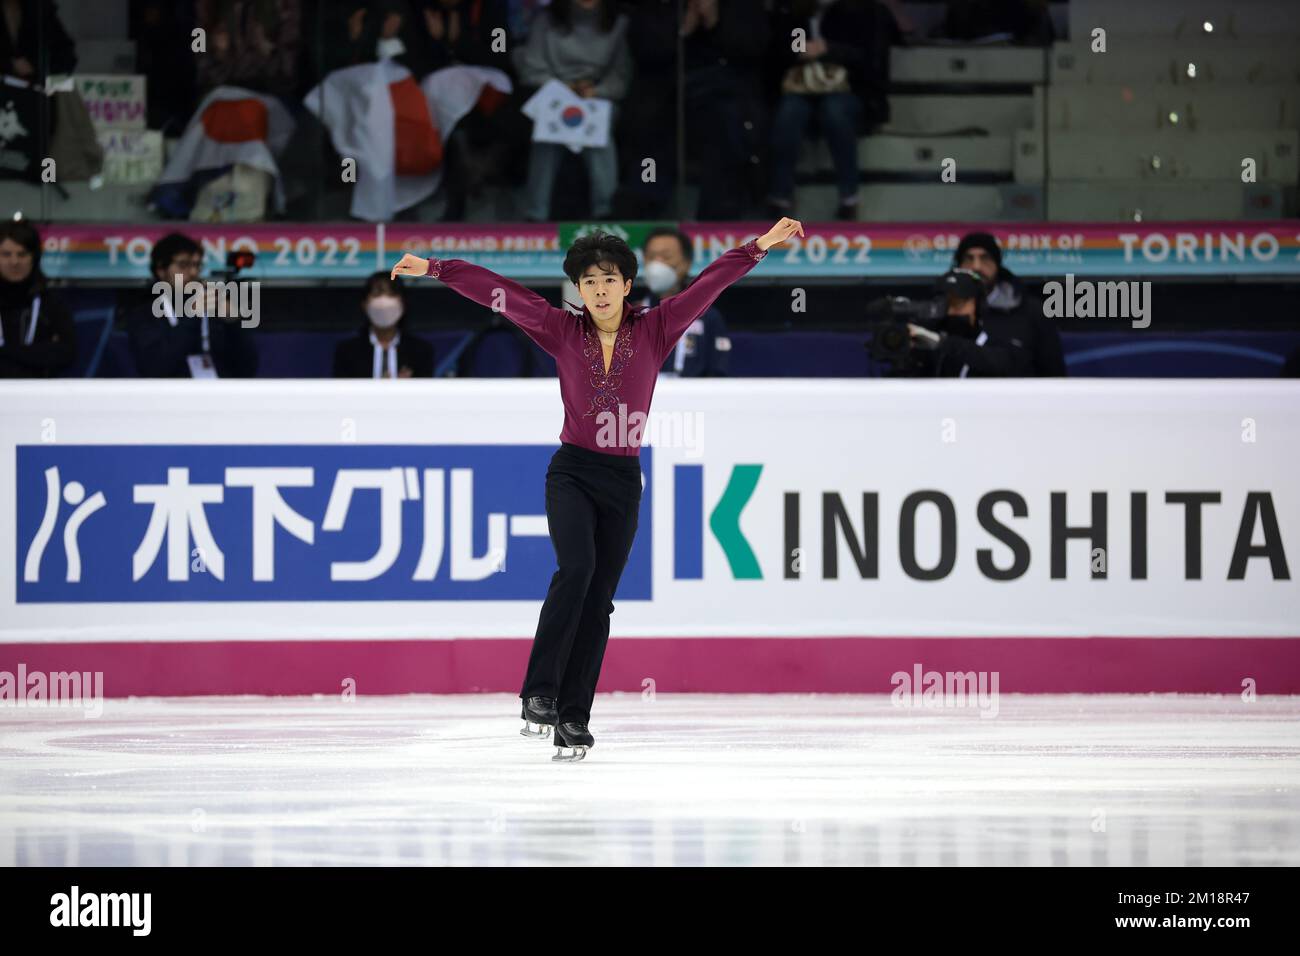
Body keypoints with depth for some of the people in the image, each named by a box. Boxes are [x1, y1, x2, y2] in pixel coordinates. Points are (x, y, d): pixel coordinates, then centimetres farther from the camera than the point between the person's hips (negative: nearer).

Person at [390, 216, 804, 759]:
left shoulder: (653, 331, 1)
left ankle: (573, 719, 6)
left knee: (598, 599, 3)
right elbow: (498, 292, -3)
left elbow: (709, 285, -3)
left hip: (623, 481, 2)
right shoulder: (563, 332, 0)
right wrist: (435, 269, -6)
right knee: (575, 570, -24)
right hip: (571, 472, -2)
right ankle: (539, 694, -21)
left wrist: (760, 246, -9)